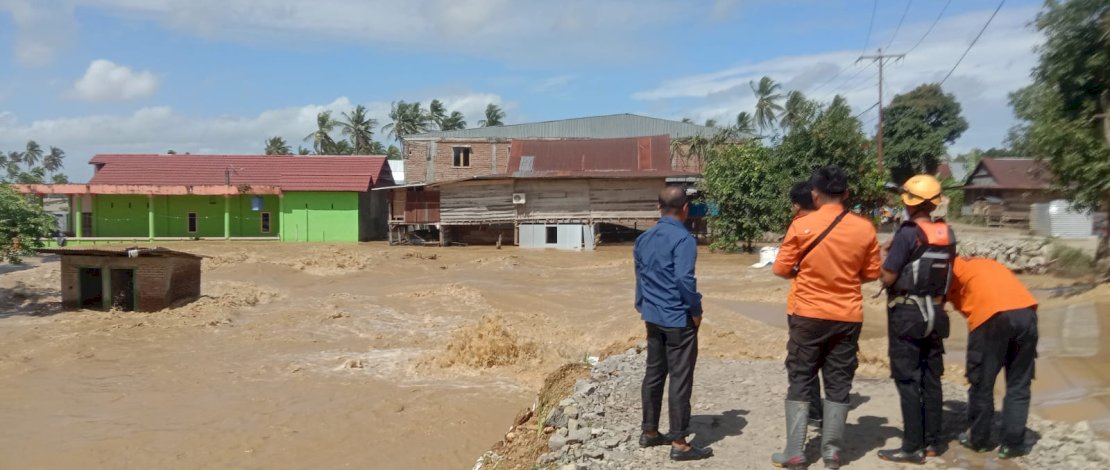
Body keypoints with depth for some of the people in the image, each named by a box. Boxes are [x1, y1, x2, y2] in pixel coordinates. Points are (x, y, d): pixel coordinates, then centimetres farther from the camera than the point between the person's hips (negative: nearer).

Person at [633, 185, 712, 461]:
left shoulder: (643, 239, 8)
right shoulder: (683, 239, -16)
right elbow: (684, 280, -23)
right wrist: (696, 310, -10)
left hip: (652, 317, 8)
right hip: (679, 319, -7)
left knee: (653, 374, 15)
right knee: (680, 380, -1)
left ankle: (650, 432, 25)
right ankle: (679, 444, 4)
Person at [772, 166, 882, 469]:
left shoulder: (802, 226, -11)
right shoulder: (864, 228, -3)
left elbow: (781, 269, -6)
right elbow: (872, 273, 5)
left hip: (808, 315, -2)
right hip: (848, 317, 2)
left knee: (800, 382, 7)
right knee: (839, 384, 11)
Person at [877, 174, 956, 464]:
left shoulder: (907, 233, -16)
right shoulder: (947, 234, 5)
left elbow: (888, 278, -15)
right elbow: (946, 272, 14)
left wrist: (886, 253, 1)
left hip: (906, 314, -7)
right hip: (935, 313, 7)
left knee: (908, 380, -1)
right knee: (931, 379, 14)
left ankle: (913, 448, 2)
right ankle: (932, 441, 22)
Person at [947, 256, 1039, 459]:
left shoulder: (951, 268, 21)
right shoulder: (985, 263, 34)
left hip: (990, 315, -5)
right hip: (1026, 311, 5)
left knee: (982, 383, 12)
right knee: (1018, 384, 15)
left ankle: (978, 439, 25)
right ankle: (1012, 444, 17)